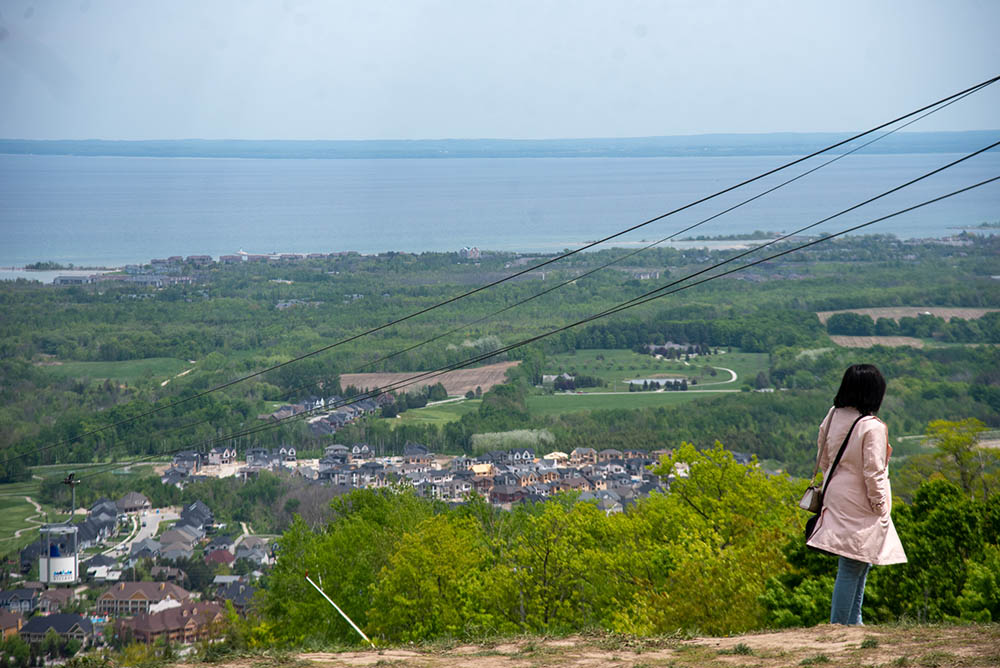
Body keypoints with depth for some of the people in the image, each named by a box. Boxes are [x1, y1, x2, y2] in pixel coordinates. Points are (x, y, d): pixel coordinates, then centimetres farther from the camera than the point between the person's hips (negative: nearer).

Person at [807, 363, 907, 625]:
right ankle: (838, 626, 0)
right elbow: (873, 473, -16)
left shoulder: (833, 416, 3)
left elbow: (823, 458, 14)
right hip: (860, 507, -8)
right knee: (852, 568, -3)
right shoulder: (873, 427, -19)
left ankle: (853, 622, 24)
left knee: (859, 566, 18)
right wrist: (881, 508, -6)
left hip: (836, 498, 8)